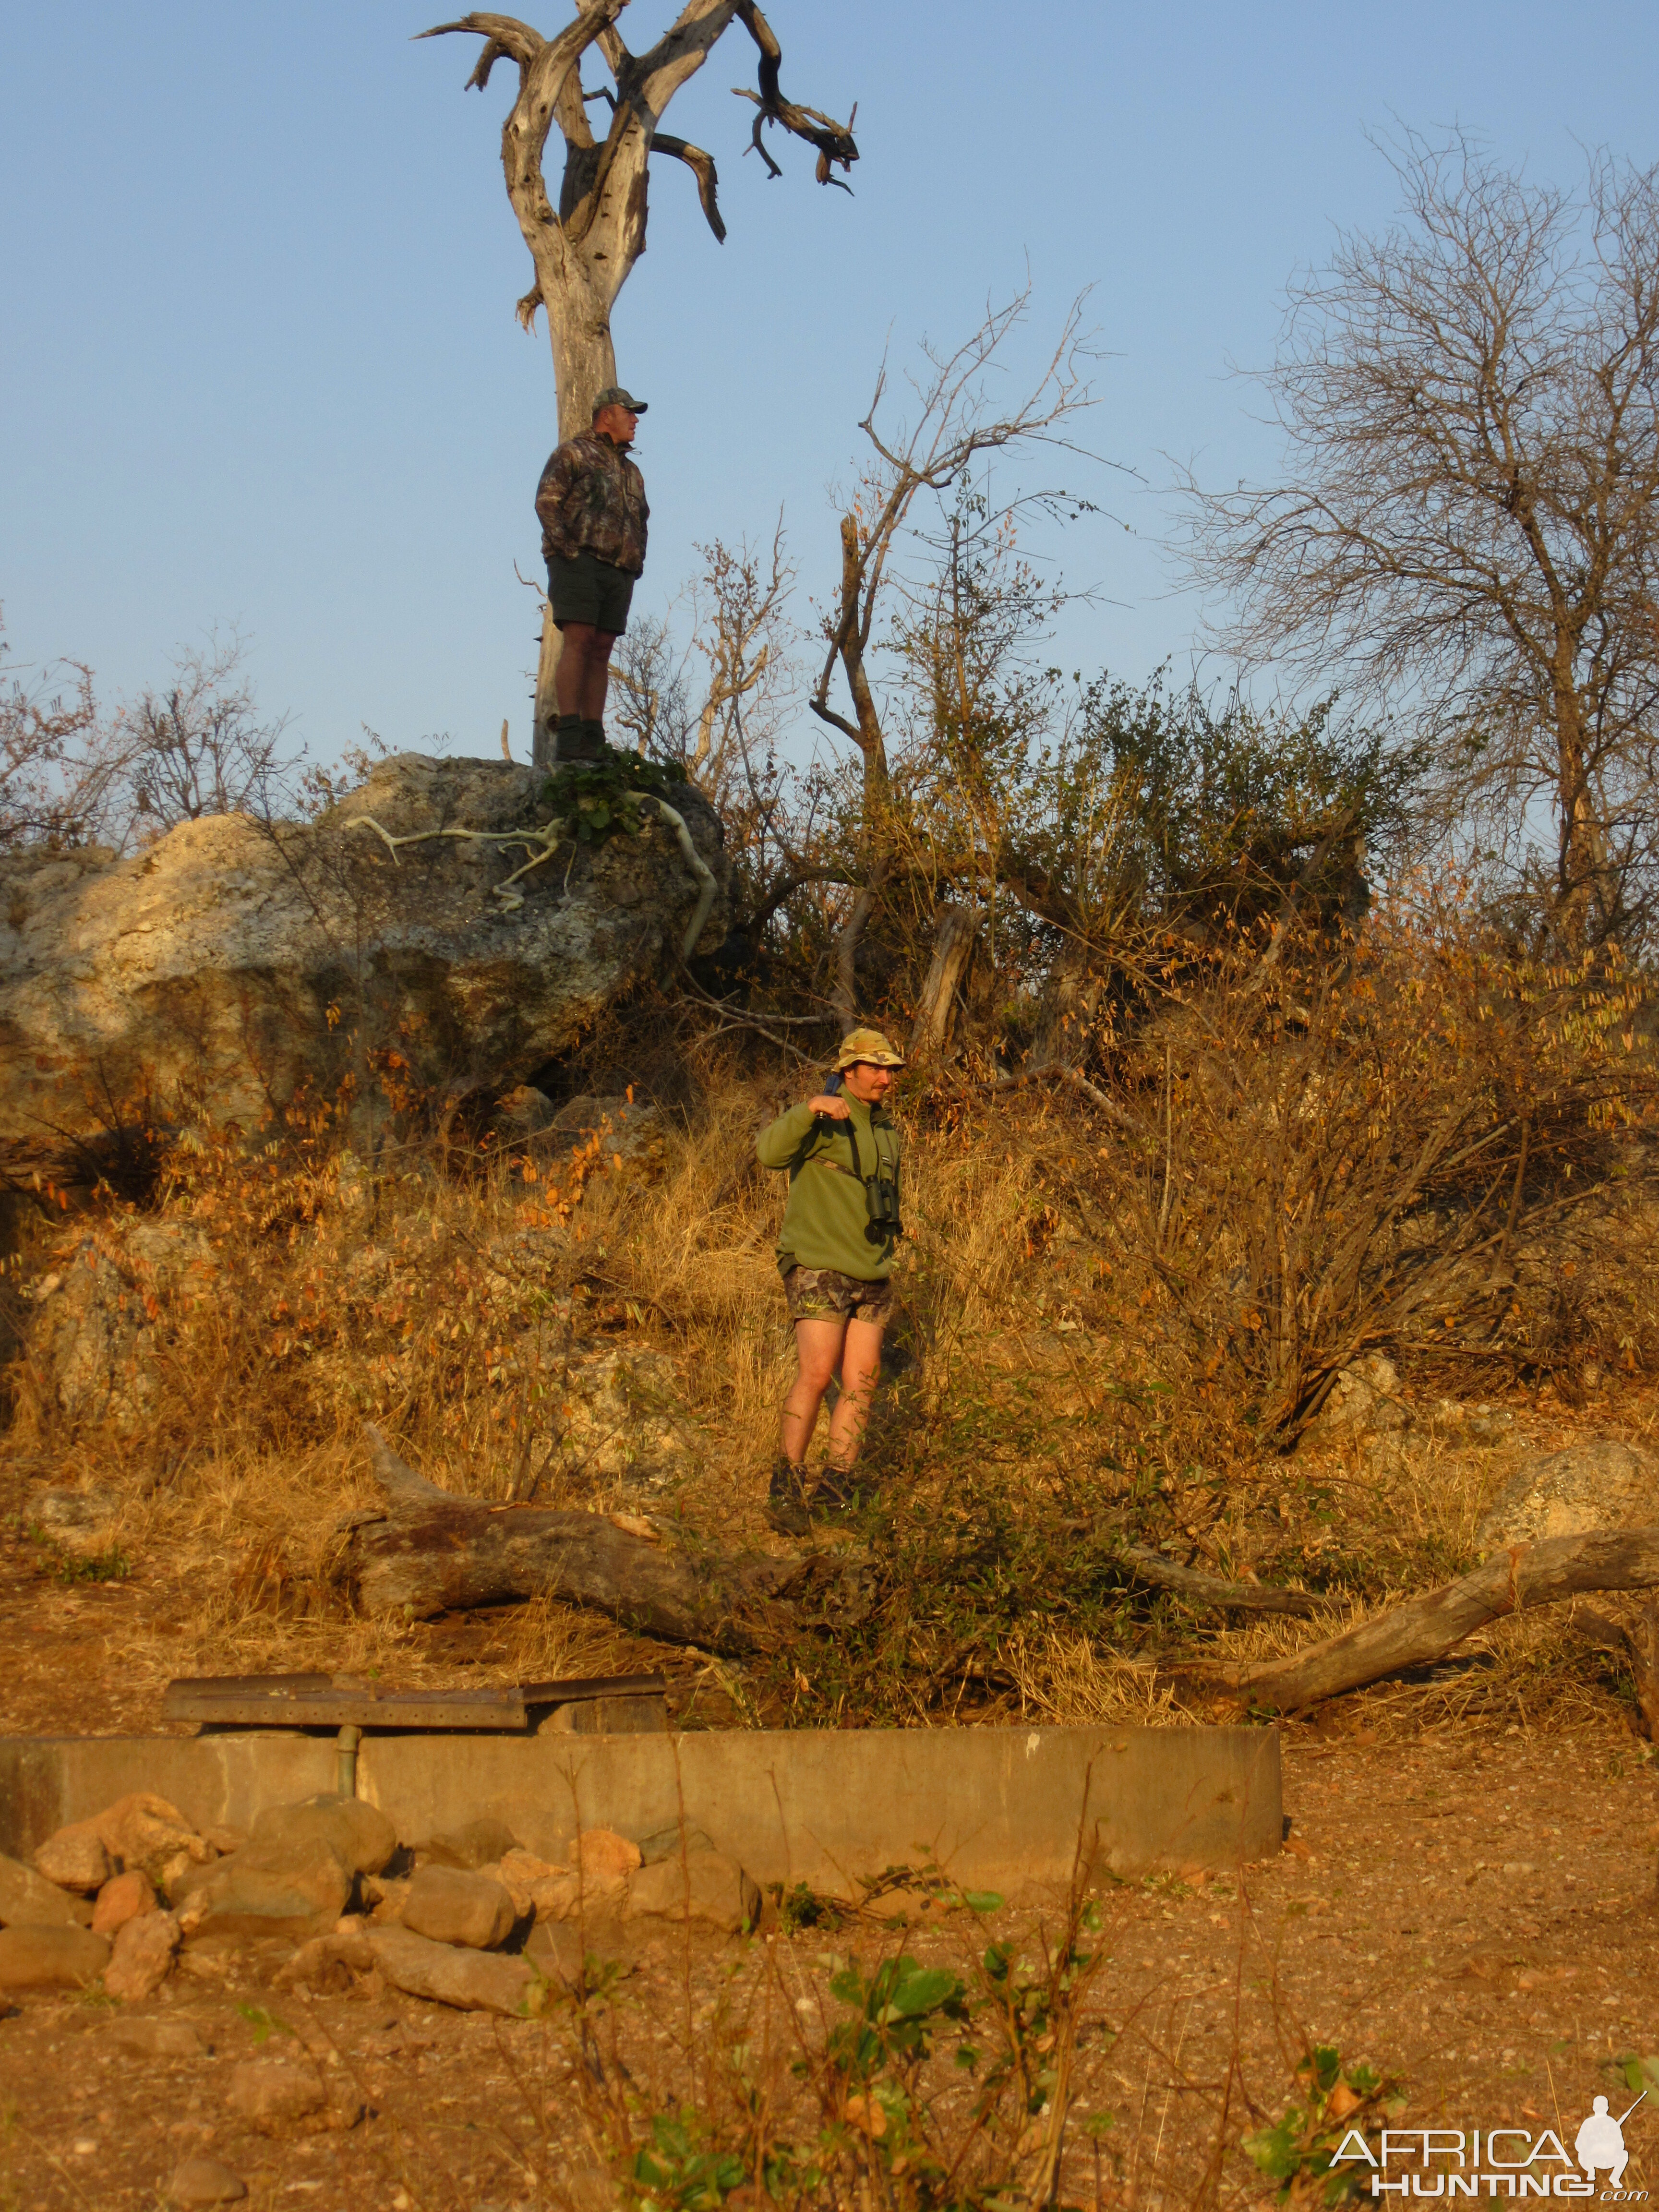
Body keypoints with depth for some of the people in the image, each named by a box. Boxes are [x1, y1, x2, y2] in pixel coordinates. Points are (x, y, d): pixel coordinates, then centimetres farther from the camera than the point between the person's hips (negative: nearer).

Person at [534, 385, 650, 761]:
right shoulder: (572, 453, 4)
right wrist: (566, 546, -16)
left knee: (601, 650, 2)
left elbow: (641, 518, 33)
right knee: (578, 642, -15)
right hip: (580, 561, -7)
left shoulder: (631, 471, 26)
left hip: (619, 572, 7)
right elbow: (547, 500, -6)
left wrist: (637, 561, 16)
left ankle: (593, 738, 0)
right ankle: (569, 734, -20)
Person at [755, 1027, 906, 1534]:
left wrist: (885, 1265, 26)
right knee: (816, 1374, -19)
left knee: (861, 1384, 2)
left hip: (870, 1278, 8)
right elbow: (770, 1152, -27)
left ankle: (834, 1488, 8)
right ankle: (786, 1487, -12)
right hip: (818, 1268, -8)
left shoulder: (887, 1133, 17)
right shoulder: (821, 1121, -7)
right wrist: (810, 1109, -40)